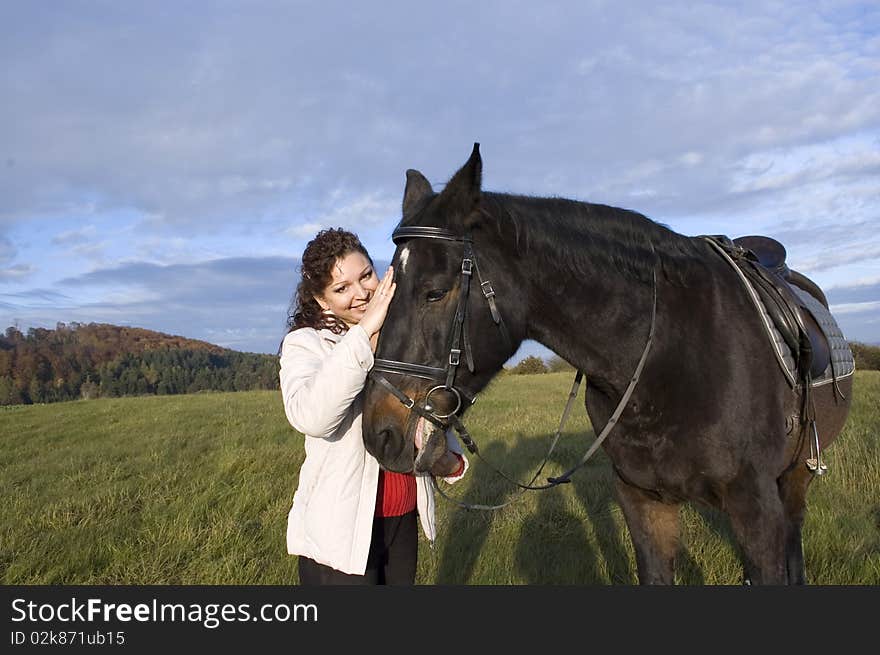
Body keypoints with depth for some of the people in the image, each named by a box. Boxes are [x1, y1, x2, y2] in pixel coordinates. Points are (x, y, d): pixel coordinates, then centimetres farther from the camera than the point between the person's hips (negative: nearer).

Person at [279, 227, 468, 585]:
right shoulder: (305, 343, -11)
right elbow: (310, 417, -32)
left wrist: (451, 461, -5)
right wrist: (364, 331, -33)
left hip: (405, 520, 6)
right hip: (339, 534, -5)